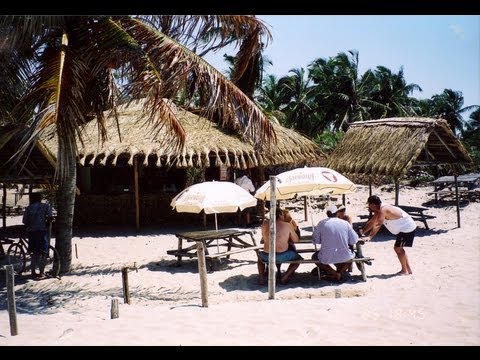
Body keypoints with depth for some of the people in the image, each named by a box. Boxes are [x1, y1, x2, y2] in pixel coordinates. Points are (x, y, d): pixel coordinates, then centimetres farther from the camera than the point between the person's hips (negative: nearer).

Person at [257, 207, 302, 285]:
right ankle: (285, 276, 8)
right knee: (299, 258, 26)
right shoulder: (288, 225, 3)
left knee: (260, 255, 38)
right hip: (282, 256, -3)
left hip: (267, 257, 3)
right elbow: (296, 240, 13)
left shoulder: (265, 223, 8)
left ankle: (261, 276, 16)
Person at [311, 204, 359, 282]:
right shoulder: (345, 223, -2)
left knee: (315, 256, 30)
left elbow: (315, 240, 2)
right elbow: (354, 241, 3)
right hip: (344, 257, 1)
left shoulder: (322, 223, -5)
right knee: (352, 254, 35)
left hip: (327, 258, -1)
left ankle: (334, 273, 9)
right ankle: (340, 272, 10)